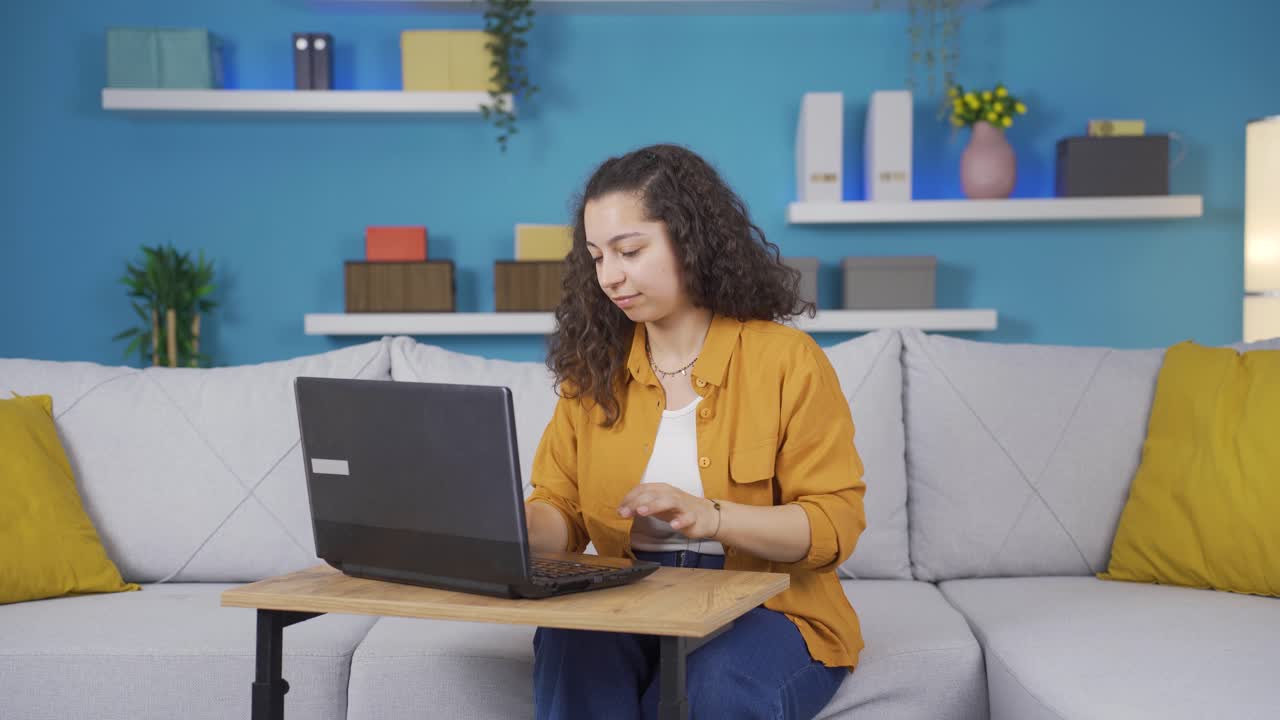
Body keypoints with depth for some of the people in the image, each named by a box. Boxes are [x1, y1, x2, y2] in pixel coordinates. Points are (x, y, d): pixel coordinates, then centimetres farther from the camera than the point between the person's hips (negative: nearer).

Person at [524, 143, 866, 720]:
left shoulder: (787, 360, -6)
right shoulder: (591, 368, 6)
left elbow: (836, 523, -10)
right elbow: (560, 510, 7)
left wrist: (711, 517, -25)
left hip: (768, 609, -2)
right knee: (569, 648, -30)